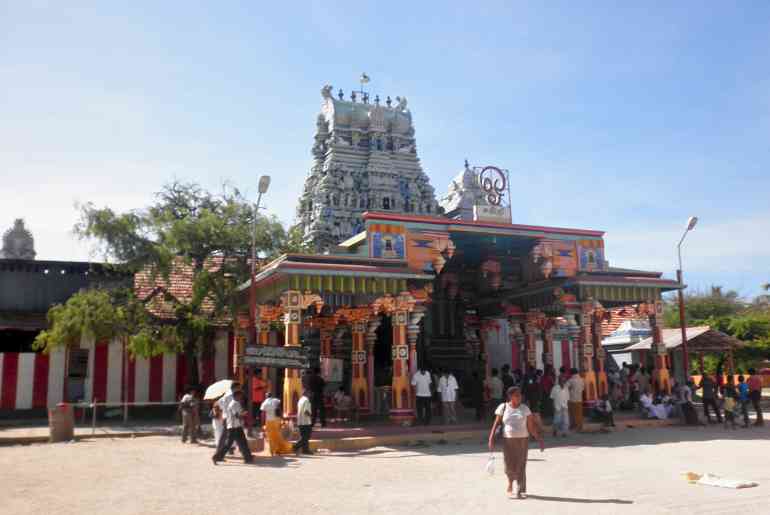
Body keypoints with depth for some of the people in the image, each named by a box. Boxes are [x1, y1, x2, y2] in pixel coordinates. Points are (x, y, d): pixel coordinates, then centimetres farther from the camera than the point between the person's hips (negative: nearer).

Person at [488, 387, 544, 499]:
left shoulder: (525, 408, 2)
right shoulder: (503, 407, -2)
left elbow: (531, 426, 4)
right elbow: (496, 423, -1)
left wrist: (539, 439, 0)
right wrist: (491, 439, -8)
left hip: (523, 440, 1)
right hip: (508, 440, -1)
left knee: (521, 466, 0)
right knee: (509, 466, -1)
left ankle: (521, 491, 11)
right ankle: (510, 482, 28)